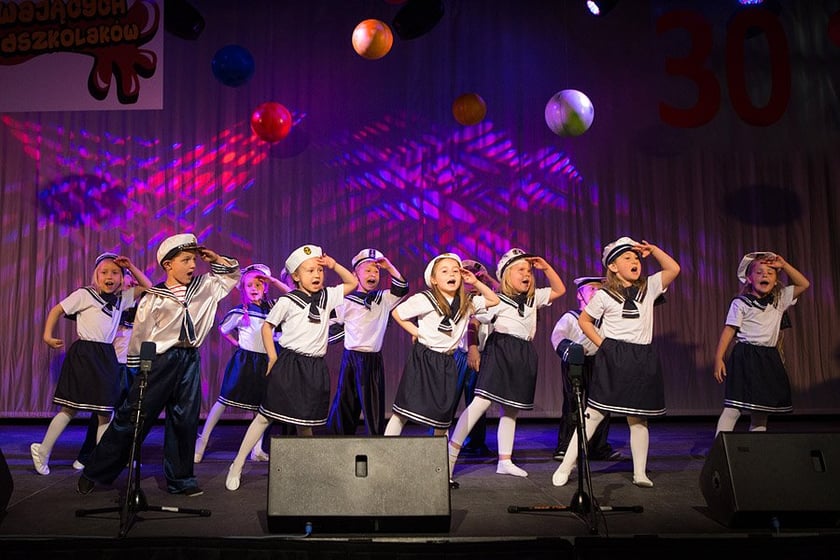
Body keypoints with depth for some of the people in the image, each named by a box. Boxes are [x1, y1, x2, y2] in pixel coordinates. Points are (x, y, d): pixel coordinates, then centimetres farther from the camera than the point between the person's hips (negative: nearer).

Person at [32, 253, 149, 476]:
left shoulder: (121, 298, 11)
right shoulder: (84, 294, -2)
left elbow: (147, 287, 12)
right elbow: (57, 310, 3)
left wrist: (131, 266, 2)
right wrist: (48, 335, -5)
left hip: (107, 356, 5)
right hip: (83, 354, -5)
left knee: (105, 411, 3)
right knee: (71, 407, 0)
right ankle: (43, 450, 17)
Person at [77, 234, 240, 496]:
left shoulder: (204, 287, 7)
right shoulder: (153, 298, -5)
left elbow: (232, 274, 23)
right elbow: (140, 336, -2)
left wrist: (216, 259, 5)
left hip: (190, 361, 4)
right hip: (159, 361, -4)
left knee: (185, 420, 9)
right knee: (132, 417, 0)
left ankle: (180, 479, 22)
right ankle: (94, 472, 16)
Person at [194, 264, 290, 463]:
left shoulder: (271, 307, 5)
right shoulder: (240, 311, -5)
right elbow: (222, 329, 9)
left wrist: (273, 280, -4)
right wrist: (236, 342, 5)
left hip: (263, 362, 5)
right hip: (244, 360, -4)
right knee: (224, 400, -2)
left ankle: (257, 450, 14)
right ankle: (202, 441, 6)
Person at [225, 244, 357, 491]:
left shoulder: (327, 297, 7)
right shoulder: (287, 301, -6)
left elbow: (352, 283, 16)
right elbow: (267, 326, 2)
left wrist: (334, 265, 4)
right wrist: (273, 358, -4)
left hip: (316, 367, 4)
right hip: (289, 364, -4)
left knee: (306, 421, 11)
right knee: (266, 415, 0)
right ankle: (237, 466, 10)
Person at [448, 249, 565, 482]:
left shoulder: (533, 298, 15)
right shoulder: (496, 301, -5)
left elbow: (559, 290, 22)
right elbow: (473, 322, -8)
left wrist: (546, 268, 11)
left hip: (524, 356, 7)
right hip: (500, 352, -7)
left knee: (511, 409, 10)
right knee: (482, 401, -17)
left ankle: (505, 460, 17)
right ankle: (452, 450, -14)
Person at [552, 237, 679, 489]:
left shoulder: (648, 288, 7)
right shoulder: (604, 295, -2)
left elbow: (674, 269, 2)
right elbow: (584, 320, 7)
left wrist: (653, 249, -1)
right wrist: (602, 344, -2)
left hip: (643, 359, 4)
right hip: (613, 357, -3)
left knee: (638, 417, 8)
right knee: (595, 413, -5)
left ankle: (640, 473, 14)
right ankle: (566, 466, 0)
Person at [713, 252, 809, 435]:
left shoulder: (780, 300, 12)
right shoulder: (740, 303, -3)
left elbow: (804, 284, 13)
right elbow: (729, 331, -6)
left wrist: (784, 265, 4)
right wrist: (718, 358, -12)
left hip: (769, 359, 6)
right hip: (745, 358, -6)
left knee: (761, 412, 8)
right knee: (733, 407, -12)